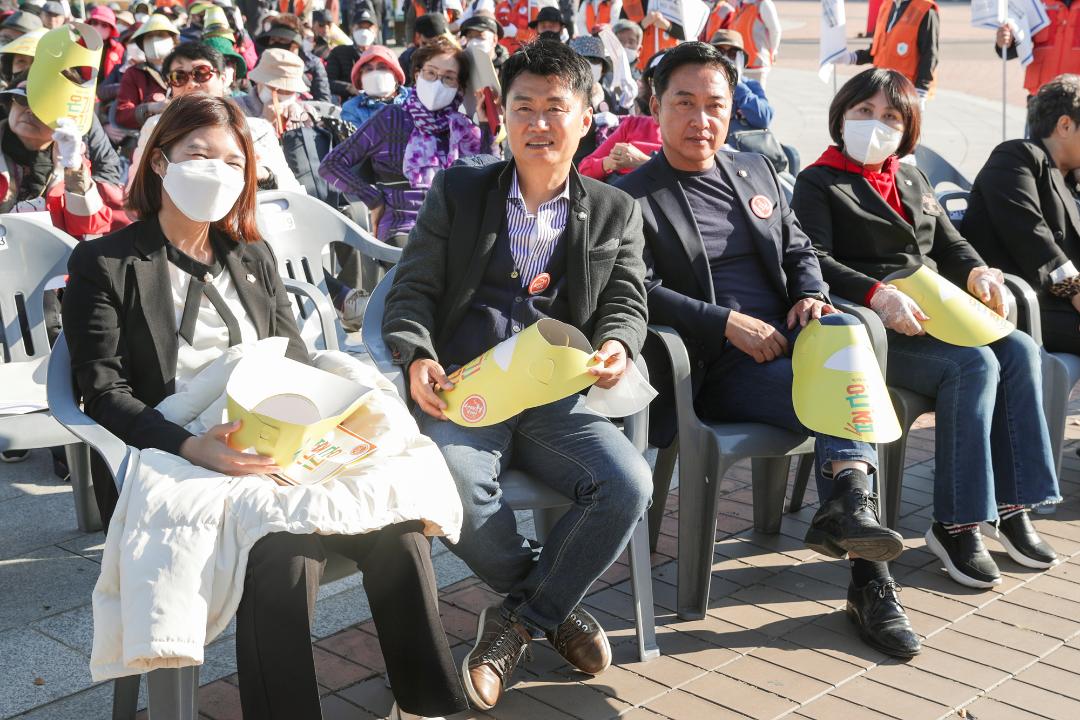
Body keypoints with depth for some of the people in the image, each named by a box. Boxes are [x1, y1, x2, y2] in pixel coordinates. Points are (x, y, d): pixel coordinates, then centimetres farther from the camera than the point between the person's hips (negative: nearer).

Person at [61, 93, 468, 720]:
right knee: (286, 549, -34)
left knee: (397, 525, -21)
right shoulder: (104, 265, 4)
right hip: (174, 463, -4)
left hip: (275, 450, 5)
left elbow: (297, 364, 17)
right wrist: (192, 447, -24)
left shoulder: (254, 257, 21)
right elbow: (105, 393, -6)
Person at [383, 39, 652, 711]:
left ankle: (519, 619, -4)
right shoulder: (458, 192, 8)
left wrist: (615, 347, -16)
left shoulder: (616, 212, 13)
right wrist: (418, 358, -15)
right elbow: (413, 290, 6)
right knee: (458, 491, -32)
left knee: (629, 483, -25)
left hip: (555, 398, 2)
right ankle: (553, 603, -2)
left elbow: (626, 303, 9)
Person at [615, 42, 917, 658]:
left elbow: (798, 248, 24)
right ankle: (869, 573, -34)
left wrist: (812, 294, 1)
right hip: (717, 370, -5)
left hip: (786, 340, 6)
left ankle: (849, 505, -36)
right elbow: (640, 291, -8)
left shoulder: (756, 170, 20)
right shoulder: (632, 198, 2)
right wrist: (728, 324, -18)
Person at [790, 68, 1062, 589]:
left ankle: (1009, 504, -13)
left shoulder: (912, 181, 26)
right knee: (974, 364, -29)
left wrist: (977, 272, 3)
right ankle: (955, 525, -23)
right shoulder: (818, 183, 3)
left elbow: (950, 244, 27)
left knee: (1020, 350, -18)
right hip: (873, 328, -7)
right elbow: (815, 261, -12)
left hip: (934, 313, 7)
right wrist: (878, 295, -27)